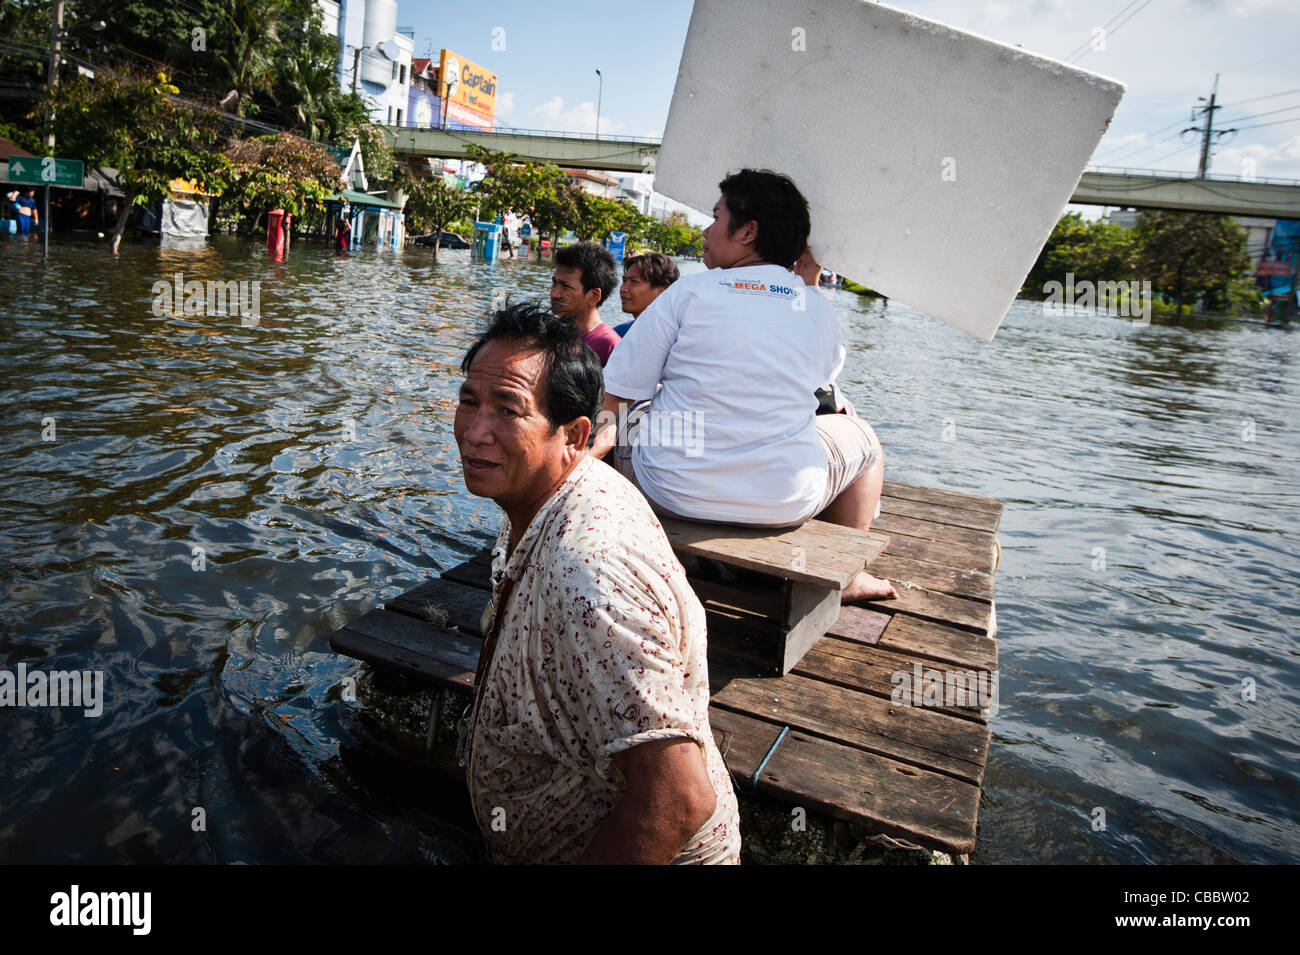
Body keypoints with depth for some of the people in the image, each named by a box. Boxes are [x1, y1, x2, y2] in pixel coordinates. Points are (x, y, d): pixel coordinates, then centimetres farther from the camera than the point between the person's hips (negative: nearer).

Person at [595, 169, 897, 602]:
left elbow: (622, 390, -6)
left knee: (622, 420, 29)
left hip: (674, 493, -1)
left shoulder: (688, 292, -6)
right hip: (786, 502, 2)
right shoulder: (819, 311, 2)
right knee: (864, 439, 29)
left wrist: (607, 429, 14)